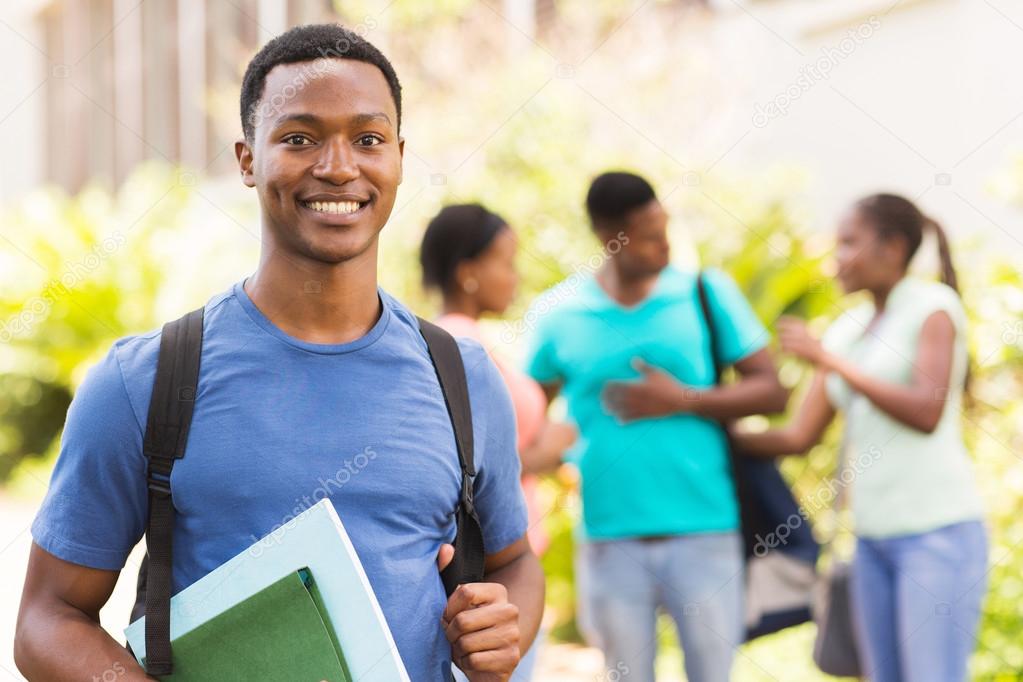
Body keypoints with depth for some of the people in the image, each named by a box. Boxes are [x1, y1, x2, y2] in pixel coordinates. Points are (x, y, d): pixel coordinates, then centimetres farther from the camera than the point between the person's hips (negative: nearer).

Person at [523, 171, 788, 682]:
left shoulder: (707, 292, 1)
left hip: (703, 532, 0)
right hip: (610, 540, 1)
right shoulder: (561, 315, 2)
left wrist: (683, 401, -10)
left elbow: (770, 391, 1)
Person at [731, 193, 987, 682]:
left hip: (937, 530, -7)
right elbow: (799, 437, 15)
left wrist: (831, 362, -15)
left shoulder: (935, 306, -4)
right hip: (875, 536, 7)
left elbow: (928, 413, -17)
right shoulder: (847, 331, 16)